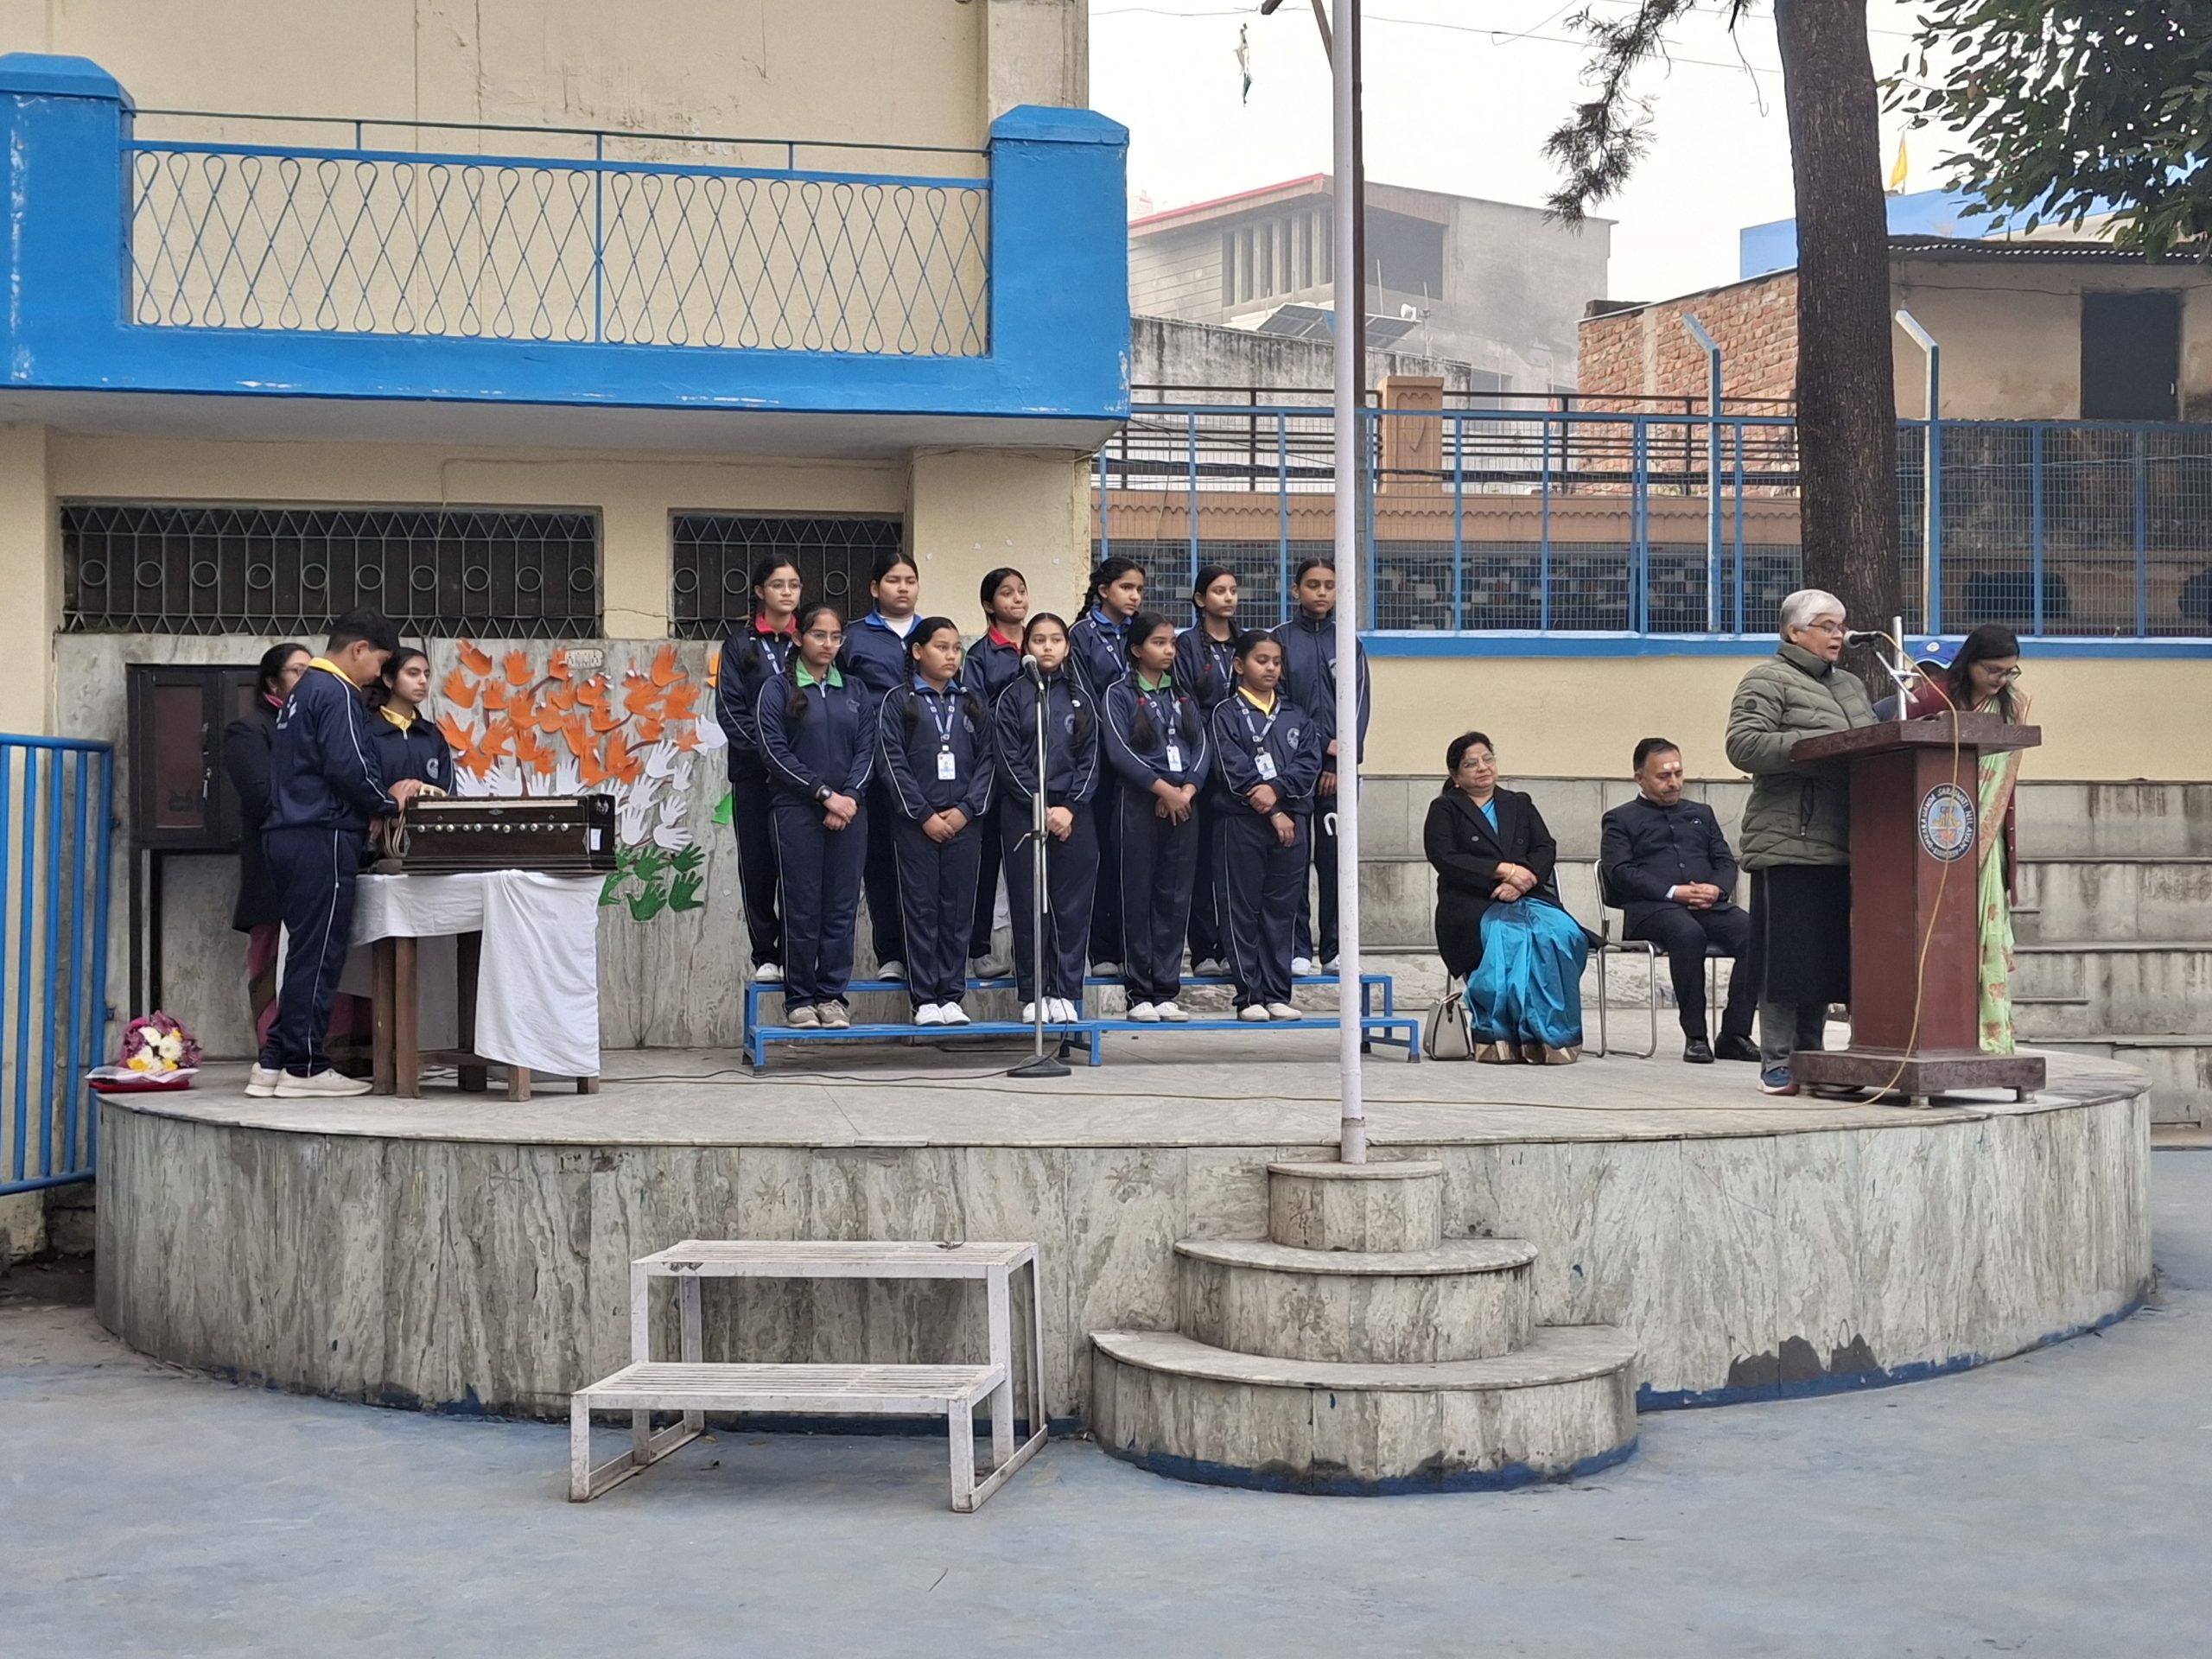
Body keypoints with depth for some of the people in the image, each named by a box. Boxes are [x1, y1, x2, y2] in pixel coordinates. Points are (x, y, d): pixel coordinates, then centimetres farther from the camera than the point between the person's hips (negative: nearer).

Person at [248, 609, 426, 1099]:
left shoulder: (303, 691, 21)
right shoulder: (337, 693, -11)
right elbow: (348, 768, -20)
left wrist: (382, 798, 16)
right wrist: (389, 802, -3)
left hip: (288, 836, 10)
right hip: (322, 837, -10)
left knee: (307, 951, 13)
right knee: (319, 954, -4)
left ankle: (275, 1063, 12)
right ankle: (304, 1067, 0)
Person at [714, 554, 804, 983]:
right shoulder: (741, 642, 5)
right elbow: (729, 708, -1)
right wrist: (765, 751, -11)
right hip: (754, 771, 0)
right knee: (757, 864, 4)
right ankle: (764, 955, 12)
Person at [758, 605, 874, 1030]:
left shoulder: (855, 691, 13)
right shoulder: (778, 691, 2)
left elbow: (867, 750, 7)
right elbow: (775, 752, -6)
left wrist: (850, 796, -9)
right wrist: (825, 794, -12)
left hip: (849, 810, 3)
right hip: (797, 810, -3)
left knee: (843, 906, 2)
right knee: (802, 907, -1)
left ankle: (832, 995, 10)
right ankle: (799, 999, 6)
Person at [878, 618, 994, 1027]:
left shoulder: (972, 704, 11)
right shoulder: (898, 702, 1)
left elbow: (986, 761, 6)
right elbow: (892, 763, -5)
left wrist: (966, 810, -7)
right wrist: (924, 815, -11)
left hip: (964, 822, 3)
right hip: (916, 823, -3)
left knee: (958, 910, 4)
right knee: (921, 909, -1)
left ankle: (951, 995, 9)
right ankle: (924, 998, 3)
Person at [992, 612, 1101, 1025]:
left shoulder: (1080, 700, 11)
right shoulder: (1012, 697, 4)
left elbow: (1090, 760, 6)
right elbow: (1009, 761, -3)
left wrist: (1070, 808, -8)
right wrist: (1042, 809, -10)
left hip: (1074, 814, 2)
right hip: (1023, 813, -2)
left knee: (1073, 905, -1)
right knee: (1028, 905, 0)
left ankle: (1065, 991, 5)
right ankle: (1032, 994, 6)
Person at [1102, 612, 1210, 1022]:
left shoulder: (1182, 695, 15)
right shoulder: (1120, 695, 0)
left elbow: (1201, 746, 7)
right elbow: (1119, 751, -11)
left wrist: (1187, 789, -10)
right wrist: (1163, 788, -15)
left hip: (1183, 805, 4)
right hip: (1138, 803, -4)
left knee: (1175, 897, 4)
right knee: (1137, 897, -1)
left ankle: (1166, 991, 9)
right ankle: (1139, 992, 4)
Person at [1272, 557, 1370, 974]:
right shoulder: (1280, 640, 5)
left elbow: (1358, 708, 5)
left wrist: (1342, 764, -6)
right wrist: (1320, 746, -8)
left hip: (1340, 770, 2)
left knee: (1336, 858, 0)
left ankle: (1335, 948, 6)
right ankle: (1298, 948, 5)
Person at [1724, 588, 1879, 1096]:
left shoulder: (1851, 685, 23)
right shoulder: (1767, 680, -2)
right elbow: (1743, 744, -14)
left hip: (1838, 844, 8)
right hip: (1789, 844, -7)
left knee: (1827, 955, 9)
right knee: (1788, 955, -6)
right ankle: (1777, 1065, 0)